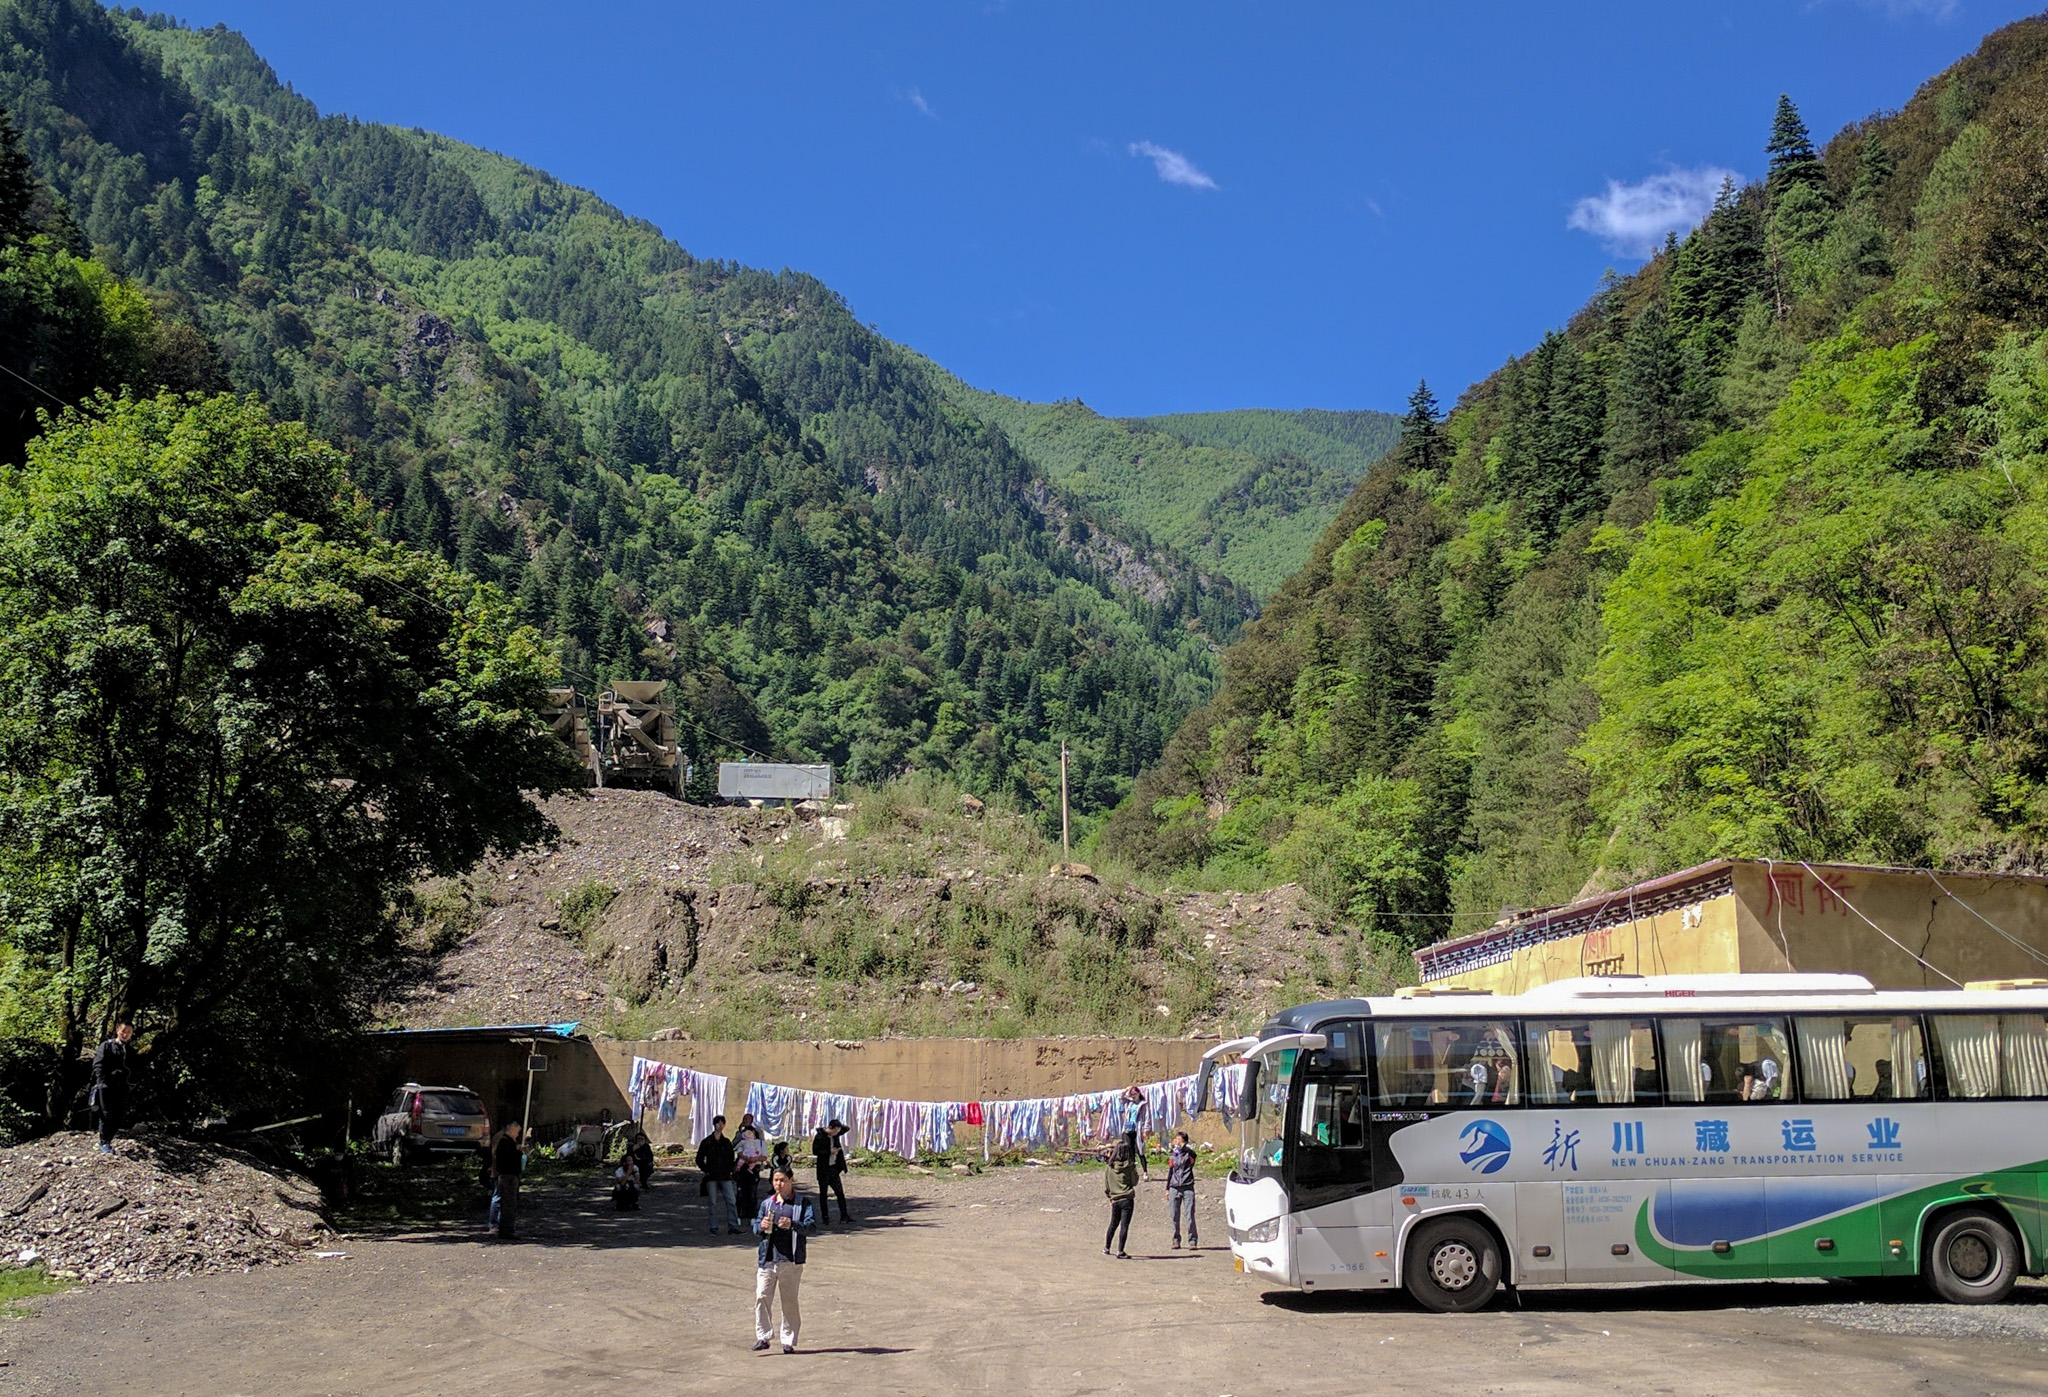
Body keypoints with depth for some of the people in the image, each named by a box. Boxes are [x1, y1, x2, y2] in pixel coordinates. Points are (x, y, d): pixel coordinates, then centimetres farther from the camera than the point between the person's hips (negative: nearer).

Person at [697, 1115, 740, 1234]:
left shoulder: (727, 1142, 12)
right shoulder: (706, 1142, 3)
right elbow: (699, 1160, 6)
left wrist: (730, 1170, 7)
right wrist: (706, 1171, -3)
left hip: (725, 1176, 2)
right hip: (712, 1177, -2)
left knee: (731, 1201, -5)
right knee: (713, 1202, -1)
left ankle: (734, 1226, -3)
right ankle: (714, 1227, 5)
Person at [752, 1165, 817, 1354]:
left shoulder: (803, 1202, 3)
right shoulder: (766, 1203, 14)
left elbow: (810, 1225, -7)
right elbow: (755, 1224, 16)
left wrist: (792, 1225, -25)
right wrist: (761, 1226, -8)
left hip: (791, 1259, -2)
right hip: (767, 1258, 3)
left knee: (790, 1301, 4)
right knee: (762, 1297, -8)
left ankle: (789, 1341, 13)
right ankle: (763, 1337, 1)